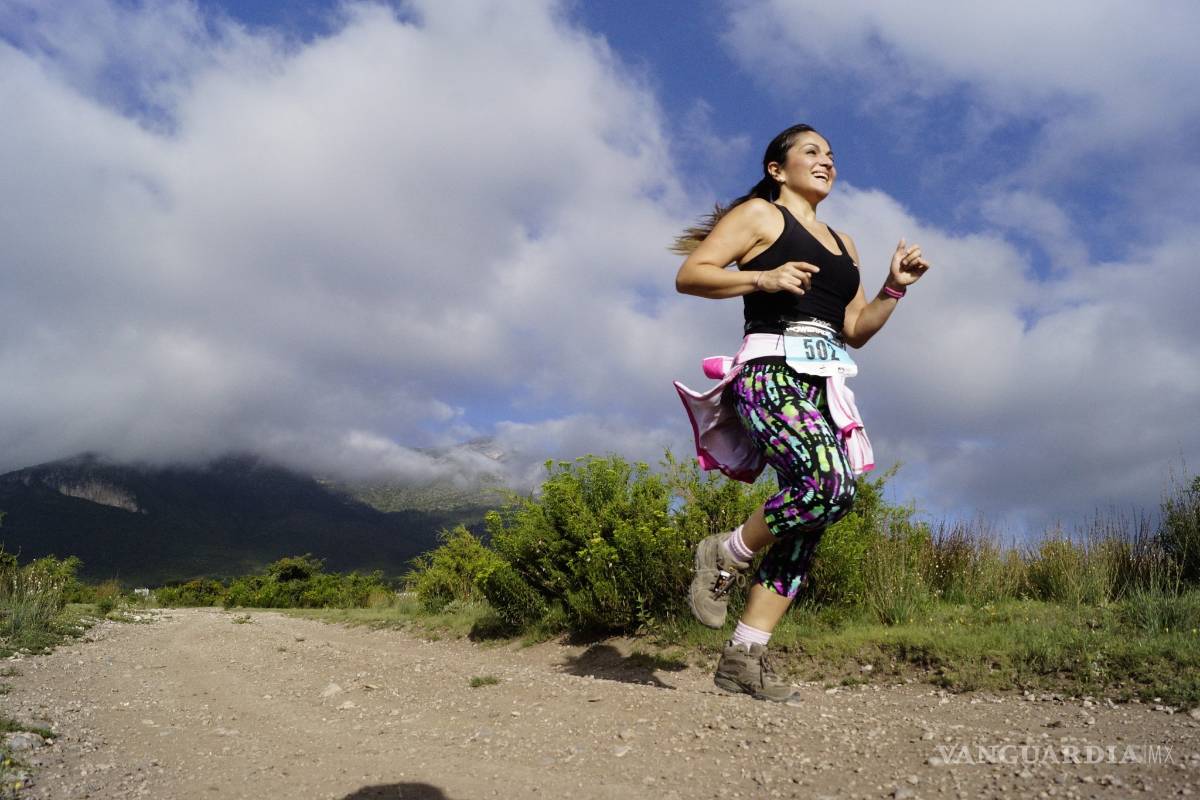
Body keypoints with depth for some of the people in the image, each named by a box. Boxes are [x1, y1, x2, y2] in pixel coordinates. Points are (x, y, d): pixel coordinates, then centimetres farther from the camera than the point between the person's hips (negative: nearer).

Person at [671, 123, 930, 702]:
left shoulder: (843, 243, 28)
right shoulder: (759, 214, 8)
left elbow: (855, 330, 25)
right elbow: (689, 274, -3)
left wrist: (894, 289, 11)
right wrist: (763, 278, -15)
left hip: (824, 387, 7)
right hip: (771, 369, -7)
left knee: (809, 522, -3)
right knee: (832, 485, -29)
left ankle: (742, 657, 3)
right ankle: (726, 555, -4)